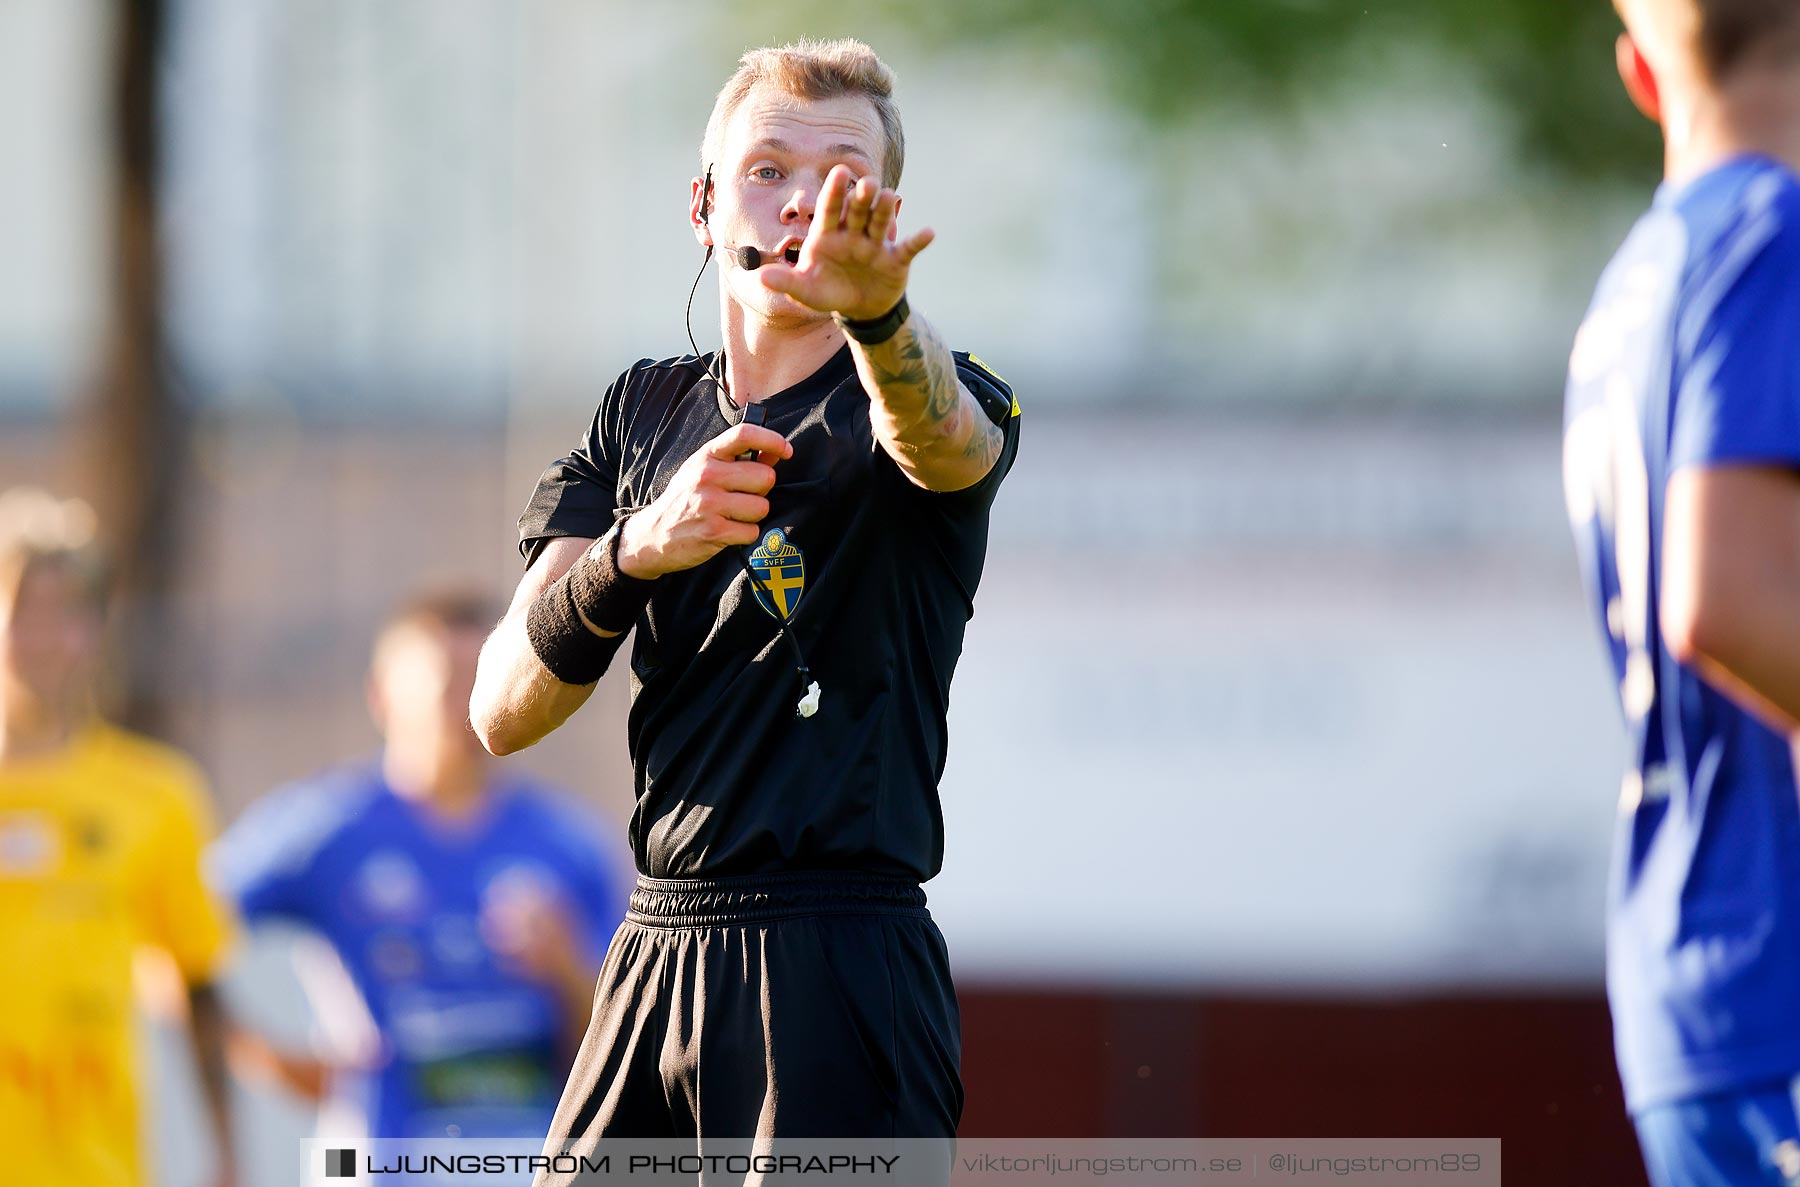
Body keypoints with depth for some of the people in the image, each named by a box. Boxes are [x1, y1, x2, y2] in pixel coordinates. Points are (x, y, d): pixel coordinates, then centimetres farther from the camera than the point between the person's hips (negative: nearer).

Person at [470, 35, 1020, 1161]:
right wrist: (633, 552, -17)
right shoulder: (644, 413, 13)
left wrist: (875, 309, -51)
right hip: (656, 953, 4)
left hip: (841, 976, -4)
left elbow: (946, 439, -28)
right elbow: (504, 711, 3)